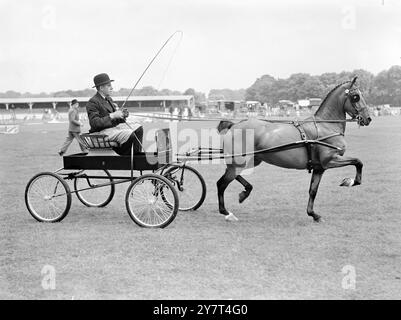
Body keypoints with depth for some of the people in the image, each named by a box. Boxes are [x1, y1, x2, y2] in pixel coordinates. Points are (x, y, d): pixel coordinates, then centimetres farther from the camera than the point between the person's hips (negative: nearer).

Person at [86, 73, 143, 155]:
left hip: (114, 126, 10)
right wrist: (112, 116, -26)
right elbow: (94, 123, -23)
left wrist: (122, 115, -3)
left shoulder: (109, 99, 18)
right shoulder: (93, 102, -12)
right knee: (130, 134, -28)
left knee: (138, 128, -1)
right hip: (102, 131, -10)